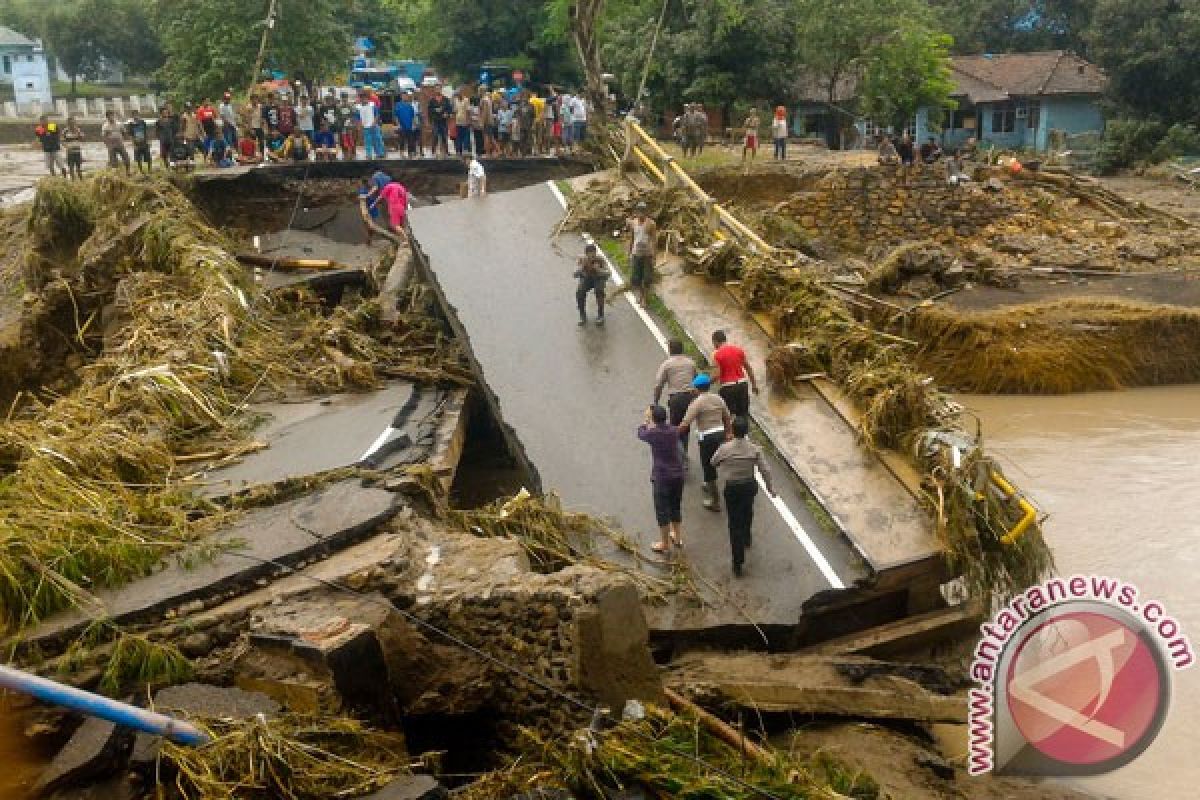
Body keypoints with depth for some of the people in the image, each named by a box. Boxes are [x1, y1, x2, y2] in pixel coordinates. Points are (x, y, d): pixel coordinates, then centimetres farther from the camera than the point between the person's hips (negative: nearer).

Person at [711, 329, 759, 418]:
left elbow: (717, 375, -13)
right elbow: (748, 368, 9)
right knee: (743, 414, 11)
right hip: (742, 384, 4)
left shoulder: (716, 354, -7)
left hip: (727, 386, -4)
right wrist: (754, 384, 16)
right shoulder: (739, 349, 6)